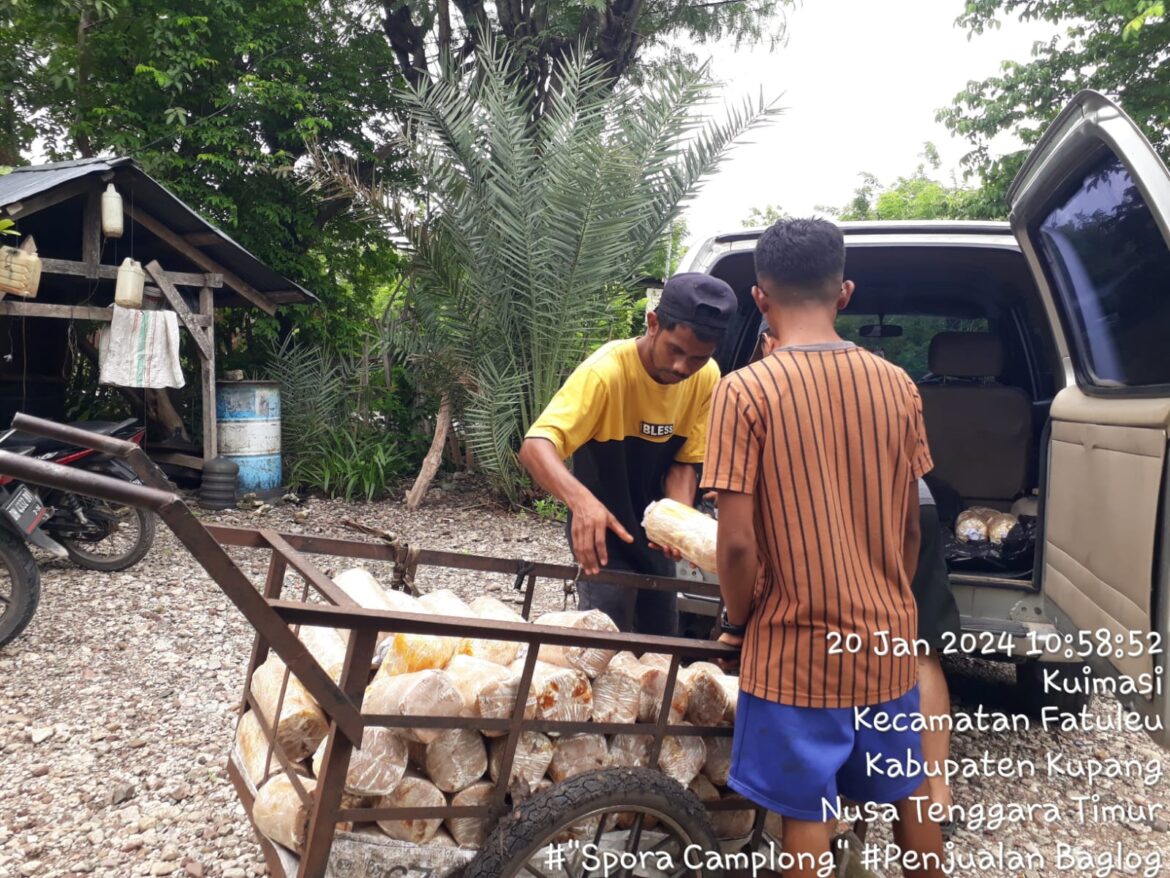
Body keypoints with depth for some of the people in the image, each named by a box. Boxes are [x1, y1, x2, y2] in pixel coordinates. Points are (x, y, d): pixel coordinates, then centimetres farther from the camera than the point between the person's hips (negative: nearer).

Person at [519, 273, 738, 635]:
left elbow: (683, 461, -4)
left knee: (663, 646, 20)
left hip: (655, 535, 6)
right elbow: (535, 445, -37)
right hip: (602, 536, -6)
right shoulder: (607, 370, -28)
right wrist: (580, 498, -55)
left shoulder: (707, 379, -10)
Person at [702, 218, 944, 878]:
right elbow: (910, 529, 6)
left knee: (809, 819, 11)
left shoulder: (746, 390, -16)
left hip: (796, 647, -4)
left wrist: (738, 625, 0)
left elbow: (738, 542, -18)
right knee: (910, 798, 22)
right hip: (887, 638, 5)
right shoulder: (897, 386, -2)